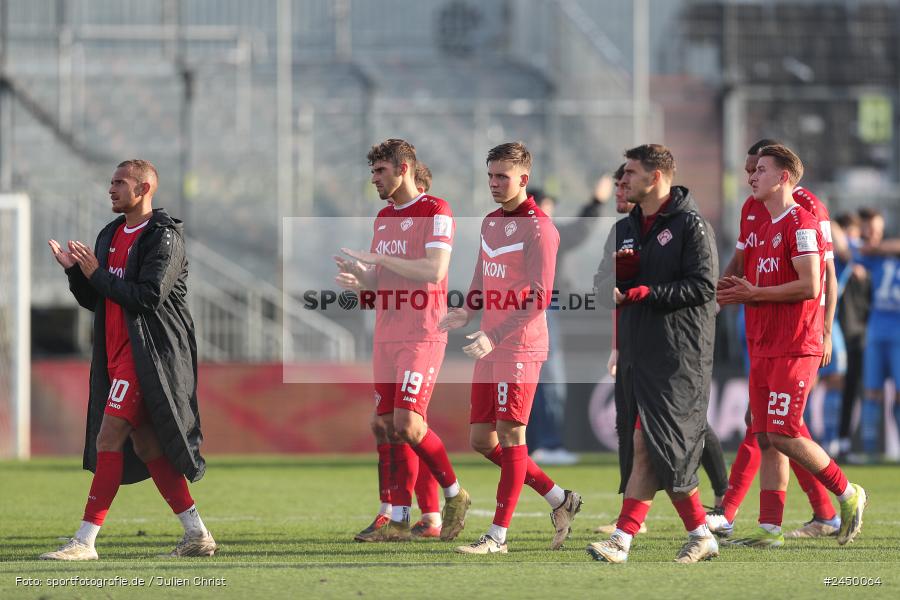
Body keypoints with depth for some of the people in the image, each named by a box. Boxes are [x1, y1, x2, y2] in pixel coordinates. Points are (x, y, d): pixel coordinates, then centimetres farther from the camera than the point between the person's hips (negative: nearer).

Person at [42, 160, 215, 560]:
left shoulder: (164, 237, -9)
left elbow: (148, 297, -19)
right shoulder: (110, 236, 17)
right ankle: (197, 535, 14)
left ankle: (85, 540, -14)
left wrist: (97, 274, -15)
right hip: (118, 351, 9)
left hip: (147, 353, -9)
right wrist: (74, 270, 0)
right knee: (145, 445, 8)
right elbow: (92, 300, 18)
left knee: (109, 438, -13)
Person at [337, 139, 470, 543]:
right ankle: (398, 520, 3)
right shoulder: (383, 218, 17)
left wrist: (378, 259, -19)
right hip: (387, 335, 8)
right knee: (387, 425, 1)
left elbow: (434, 270, -20)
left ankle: (454, 495, 5)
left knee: (408, 423, -15)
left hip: (422, 335, -8)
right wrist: (358, 279, 0)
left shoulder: (435, 211, -8)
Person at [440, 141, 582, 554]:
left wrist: (495, 337, -24)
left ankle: (498, 535, -3)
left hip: (520, 347, -9)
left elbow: (539, 297, -18)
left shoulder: (538, 228, -12)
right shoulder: (490, 223, 15)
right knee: (481, 439, 8)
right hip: (489, 348, 9)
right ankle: (559, 500, 21)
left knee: (510, 435, -7)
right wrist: (466, 312, 4)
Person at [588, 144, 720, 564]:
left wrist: (647, 292, -18)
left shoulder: (691, 225, -5)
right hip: (636, 352, 8)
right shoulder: (624, 229, 18)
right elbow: (602, 287, 18)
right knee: (663, 455, 7)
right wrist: (615, 270, -4)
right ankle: (700, 536, 16)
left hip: (678, 355, -8)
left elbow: (703, 286, -13)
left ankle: (623, 538, -19)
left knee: (646, 446, -14)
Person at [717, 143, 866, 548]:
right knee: (766, 439, 4)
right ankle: (770, 528, 3)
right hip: (765, 348, 9)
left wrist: (754, 293, -14)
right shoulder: (767, 228, 19)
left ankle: (848, 495, 4)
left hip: (794, 348, -9)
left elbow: (809, 286, -19)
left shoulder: (800, 222, -11)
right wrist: (739, 295, 8)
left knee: (784, 435, -12)